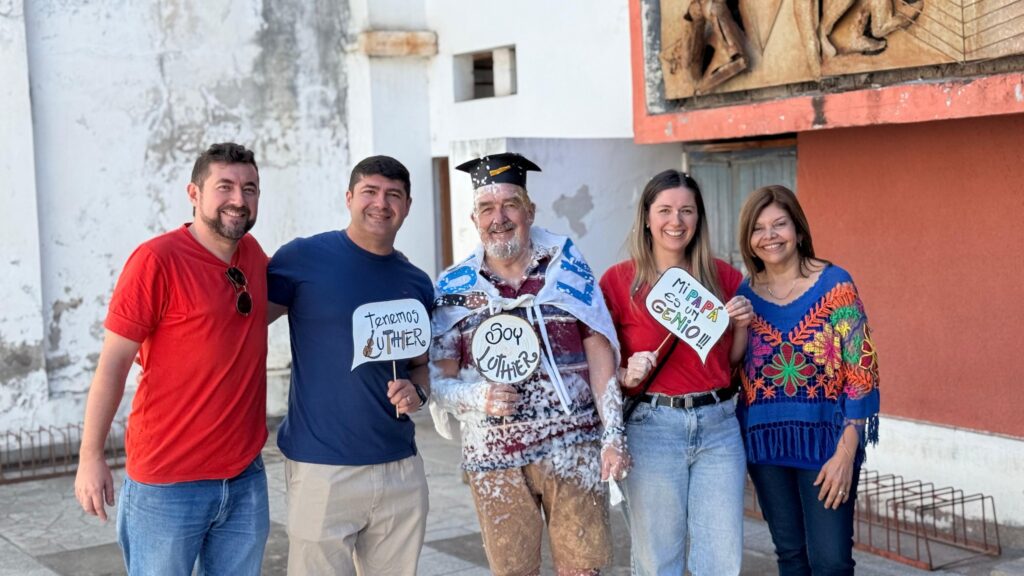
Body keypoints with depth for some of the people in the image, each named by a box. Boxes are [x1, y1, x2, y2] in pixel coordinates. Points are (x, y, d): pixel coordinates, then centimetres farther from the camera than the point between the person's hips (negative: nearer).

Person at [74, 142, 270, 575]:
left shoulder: (253, 255, 6)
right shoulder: (157, 260, -13)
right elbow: (112, 363, -11)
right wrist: (90, 457, -12)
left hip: (246, 479, 6)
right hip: (168, 485, -6)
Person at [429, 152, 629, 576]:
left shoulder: (565, 264, 2)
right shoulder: (454, 287, 3)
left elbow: (600, 355, 1)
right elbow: (438, 377, 4)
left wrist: (613, 437, -5)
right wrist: (477, 397, -17)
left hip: (574, 450, 0)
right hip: (495, 459, 1)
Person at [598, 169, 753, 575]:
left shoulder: (723, 277, 8)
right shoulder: (619, 280, -2)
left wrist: (742, 325, -2)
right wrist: (625, 375, -16)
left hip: (718, 425, 3)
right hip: (651, 427, -2)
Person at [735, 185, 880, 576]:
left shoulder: (833, 283, -7)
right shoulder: (744, 294, 5)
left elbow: (861, 371, -10)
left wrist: (846, 452, -15)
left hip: (824, 436, -4)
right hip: (765, 439, 4)